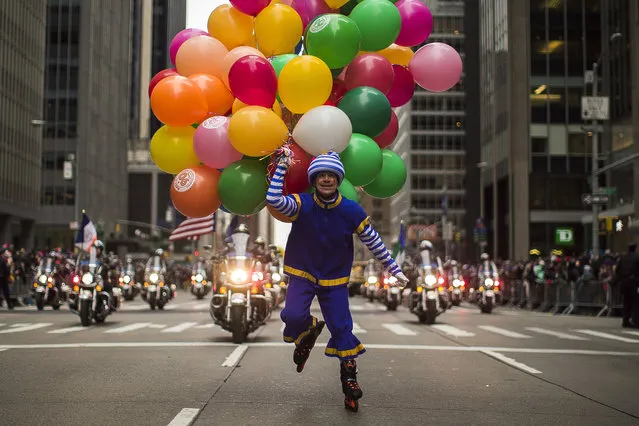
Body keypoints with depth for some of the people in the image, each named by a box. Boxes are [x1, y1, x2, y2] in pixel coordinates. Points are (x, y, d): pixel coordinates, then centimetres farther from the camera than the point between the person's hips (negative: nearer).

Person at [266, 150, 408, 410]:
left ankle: (349, 378, 17)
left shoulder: (351, 211, -13)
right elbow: (273, 200, -33)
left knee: (341, 328, -1)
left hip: (335, 279, 1)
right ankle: (308, 332, 15)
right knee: (293, 316, -22)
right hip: (302, 274, 0)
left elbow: (374, 243, -5)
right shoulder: (302, 204, -15)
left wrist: (394, 269, -3)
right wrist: (282, 166, -29)